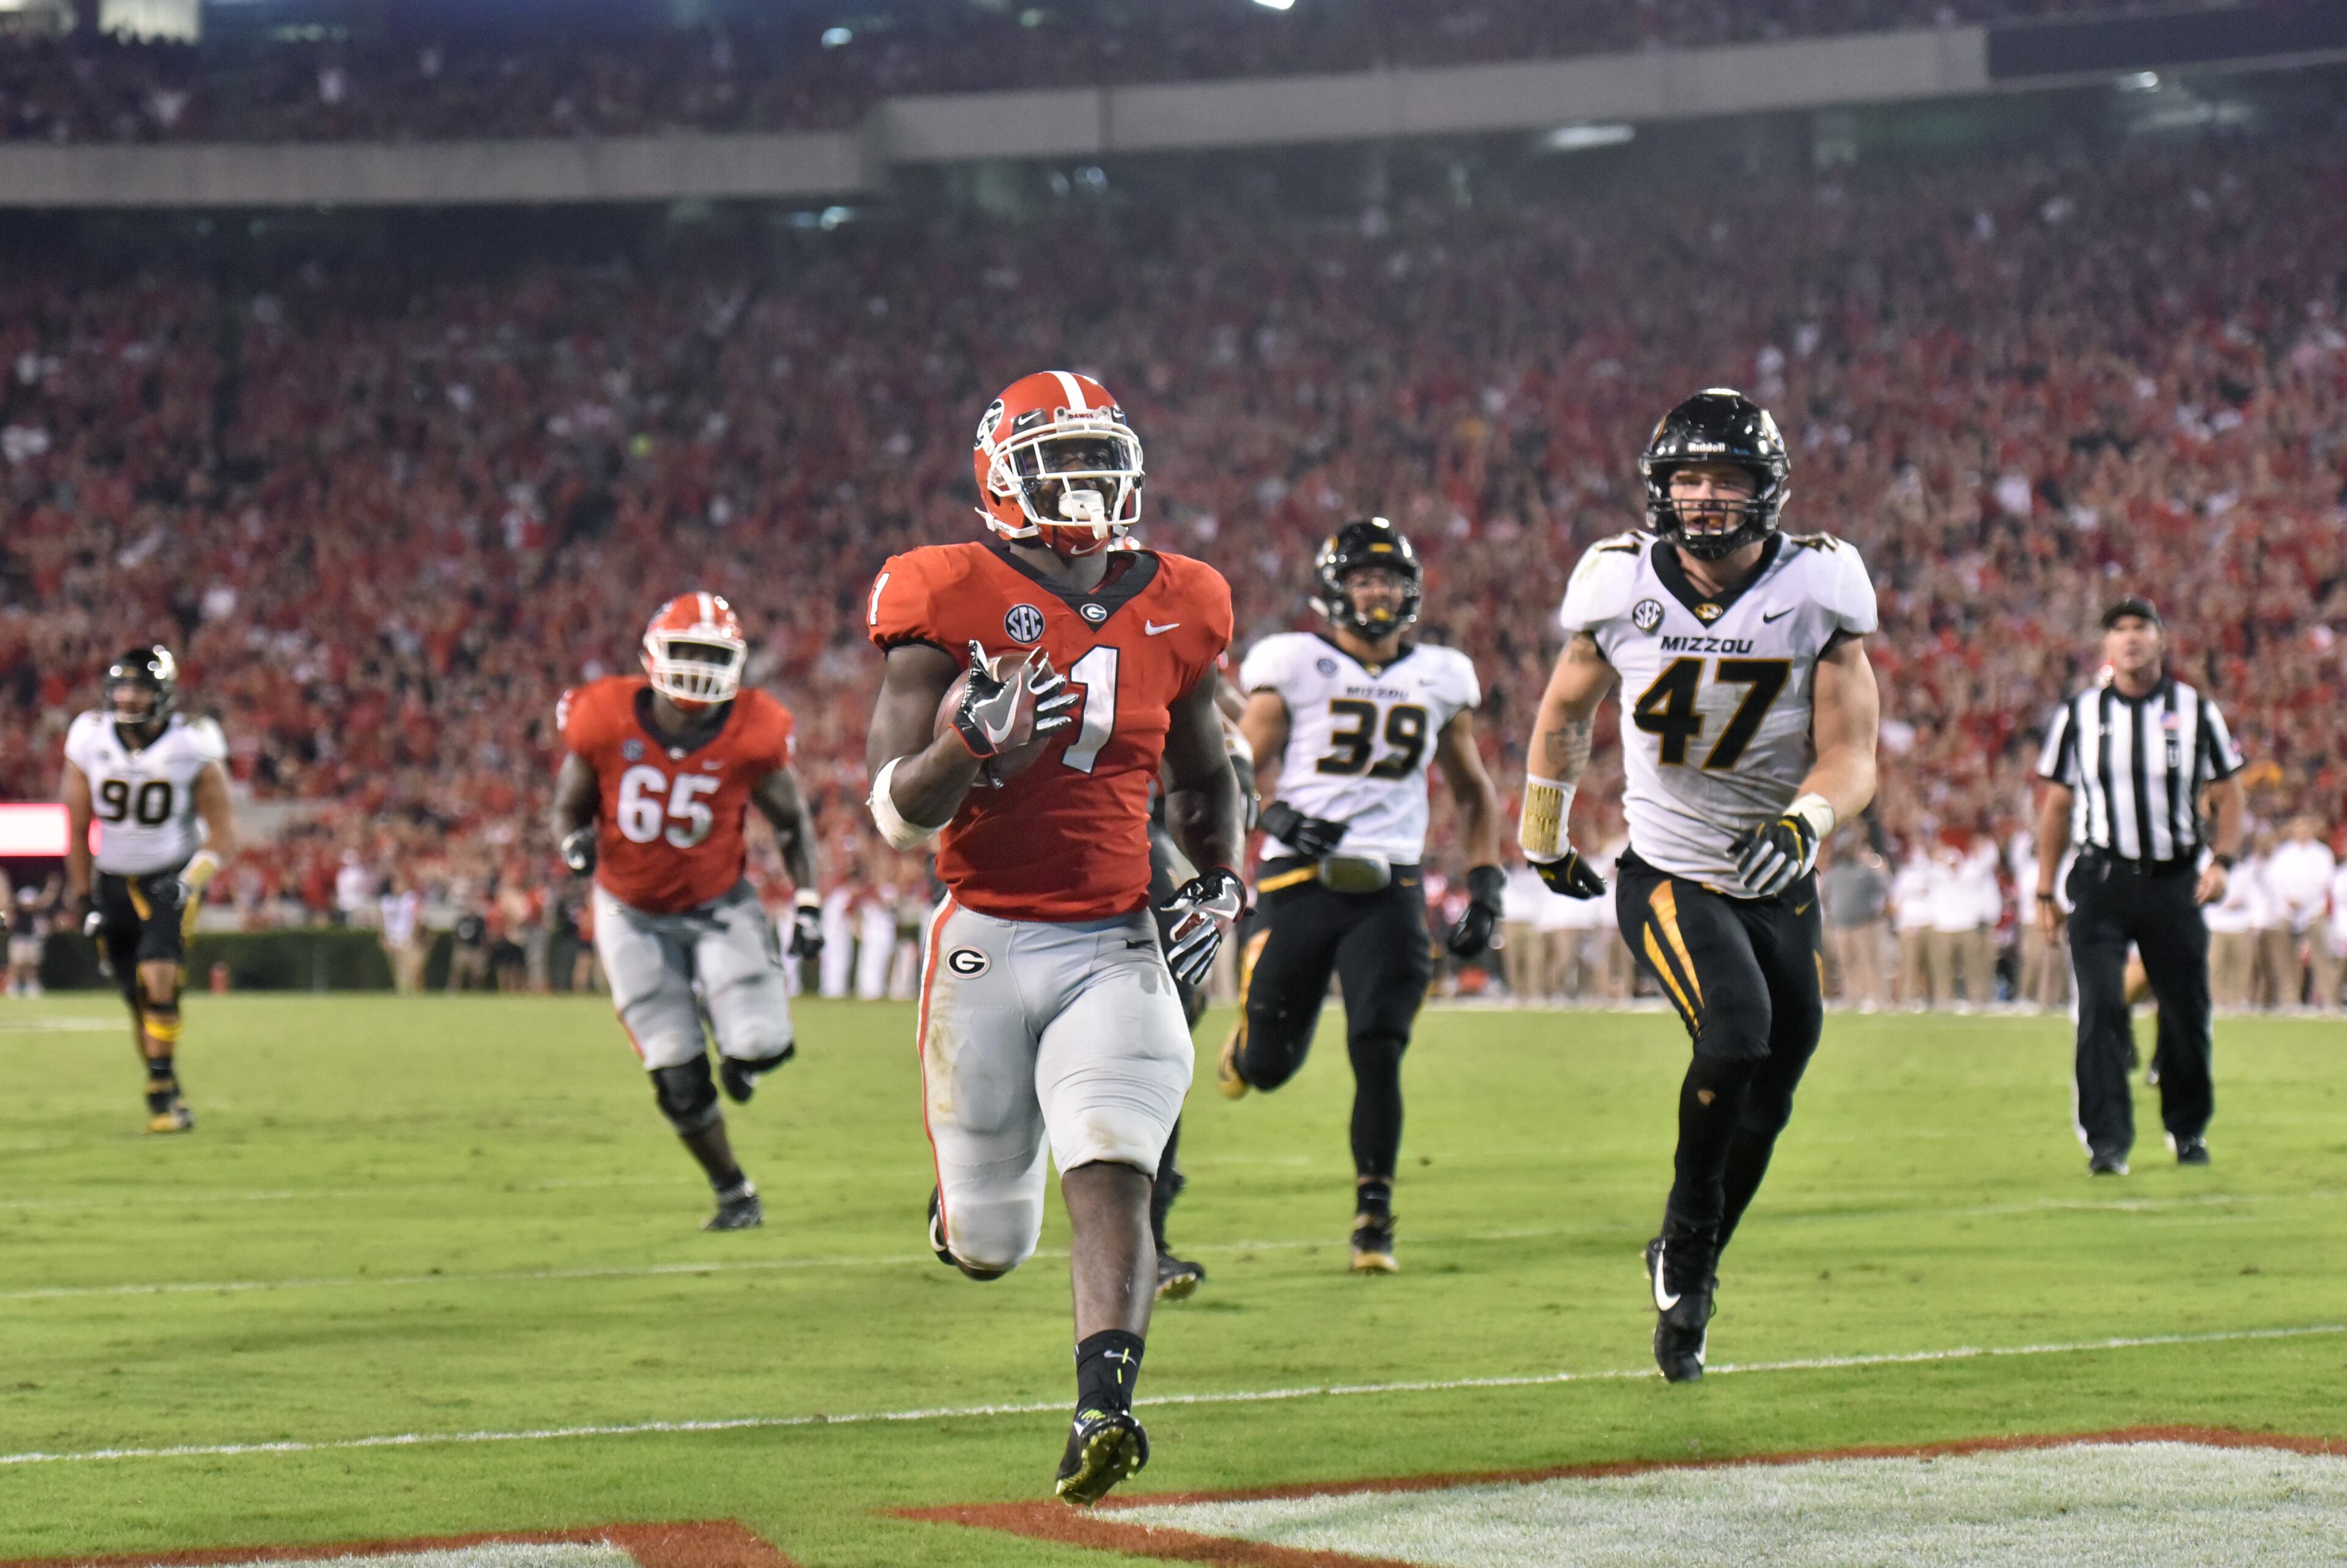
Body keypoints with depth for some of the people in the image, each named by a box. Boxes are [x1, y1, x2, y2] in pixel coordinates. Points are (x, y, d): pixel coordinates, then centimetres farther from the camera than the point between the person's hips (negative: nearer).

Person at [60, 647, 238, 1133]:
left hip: (171, 879, -3)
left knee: (159, 980, -23)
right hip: (115, 882, 3)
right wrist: (81, 896, 6)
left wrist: (189, 883, -19)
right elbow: (77, 827, 6)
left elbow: (222, 833, -5)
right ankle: (172, 1103, 15)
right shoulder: (91, 741, -5)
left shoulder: (192, 748, -11)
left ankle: (162, 1092, -15)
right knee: (139, 1001, 2)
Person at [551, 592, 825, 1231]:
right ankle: (733, 1191, 20)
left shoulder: (751, 733, -15)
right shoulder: (606, 721, -16)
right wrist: (575, 844, -24)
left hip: (720, 905, 0)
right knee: (680, 1077, -3)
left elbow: (790, 822, 1)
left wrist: (807, 904, -6)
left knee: (760, 1047, -15)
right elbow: (569, 807, -1)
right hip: (634, 915, 0)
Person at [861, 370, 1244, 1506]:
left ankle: (1101, 1412, -28)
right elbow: (897, 815, -10)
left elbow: (1202, 778, 24)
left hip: (1115, 945, 2)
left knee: (1113, 1185, -21)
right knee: (989, 1250, 8)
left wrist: (1220, 883, 7)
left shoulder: (1173, 612, 6)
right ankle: (967, 1192, 44)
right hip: (985, 943, -2)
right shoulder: (950, 605, -7)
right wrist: (973, 739, -30)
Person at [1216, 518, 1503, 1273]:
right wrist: (1275, 814, -21)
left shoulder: (1439, 678, 11)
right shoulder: (1293, 666, 0)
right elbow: (1242, 767, 0)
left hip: (1388, 890, 2)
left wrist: (1485, 886, 10)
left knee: (1378, 1055, -10)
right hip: (1299, 882, -2)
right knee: (1269, 1066, 3)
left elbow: (1473, 792, 21)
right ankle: (1243, 1044, 41)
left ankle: (1374, 1217, 0)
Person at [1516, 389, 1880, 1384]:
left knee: (1765, 1104, 9)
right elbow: (1565, 714, 11)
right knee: (1735, 1029, -26)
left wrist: (1803, 823, -33)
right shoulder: (1621, 585, -9)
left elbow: (1851, 758, -12)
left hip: (1778, 886, 2)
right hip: (1667, 877, -2)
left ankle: (1688, 1275, 32)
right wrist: (1543, 831, 21)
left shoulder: (1816, 592, -12)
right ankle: (1686, 1238, -5)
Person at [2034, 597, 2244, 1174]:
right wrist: (2045, 891, 7)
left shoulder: (2197, 713, 4)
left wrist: (2221, 860, -8)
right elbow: (2056, 806, 10)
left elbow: (2227, 796, 9)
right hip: (2102, 881, -1)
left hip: (2174, 882, 1)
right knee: (2101, 1010, -12)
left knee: (2186, 1013, 4)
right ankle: (2107, 1141, -9)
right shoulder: (2078, 716, 4)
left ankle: (2189, 1130, 25)